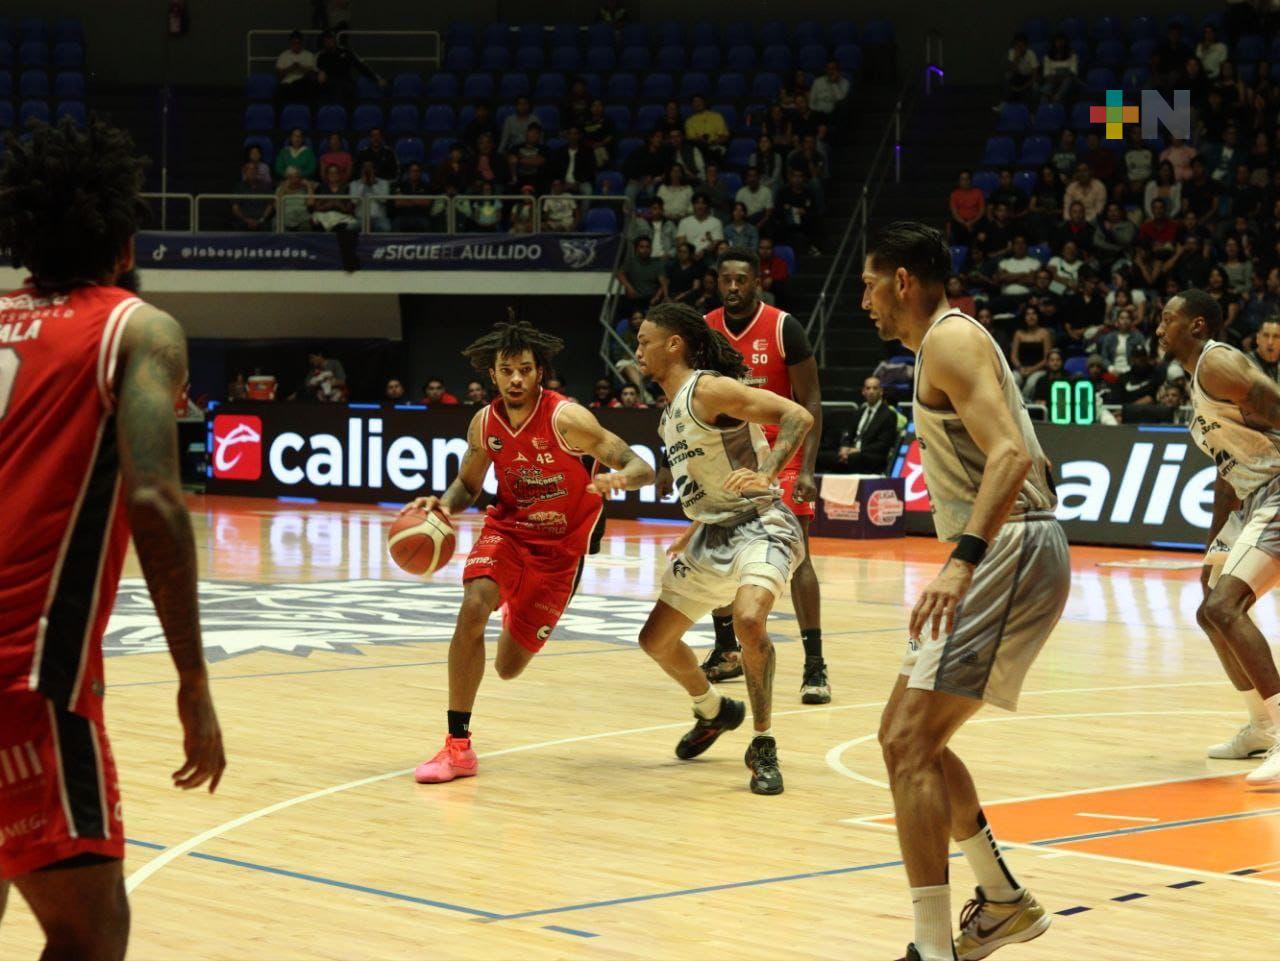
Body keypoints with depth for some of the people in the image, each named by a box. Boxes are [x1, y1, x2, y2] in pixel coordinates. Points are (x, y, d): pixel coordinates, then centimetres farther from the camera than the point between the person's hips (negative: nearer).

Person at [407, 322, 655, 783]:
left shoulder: (566, 419, -22)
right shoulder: (485, 424, -7)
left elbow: (641, 468, -21)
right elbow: (468, 485, 9)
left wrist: (619, 478, -45)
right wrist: (443, 503, -14)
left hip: (560, 548, -3)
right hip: (507, 528, 3)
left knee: (509, 667, 2)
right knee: (473, 607, -28)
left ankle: (517, 620, 43)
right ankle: (458, 746, -18)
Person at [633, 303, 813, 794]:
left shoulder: (709, 390, -16)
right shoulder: (671, 411, 11)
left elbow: (798, 417, -24)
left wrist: (765, 475, -35)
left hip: (759, 526, -10)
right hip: (712, 534, 10)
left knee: (748, 619, -35)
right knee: (656, 640, 14)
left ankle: (763, 747, -20)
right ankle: (714, 712, 41)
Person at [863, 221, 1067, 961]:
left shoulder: (950, 340, -11)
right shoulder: (947, 341, 20)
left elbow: (1011, 453, -25)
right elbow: (1015, 454, 27)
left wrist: (963, 560, -36)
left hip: (1011, 553, -11)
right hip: (1004, 552, 11)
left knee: (910, 745, -16)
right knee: (908, 736, 18)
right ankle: (1005, 901, 28)